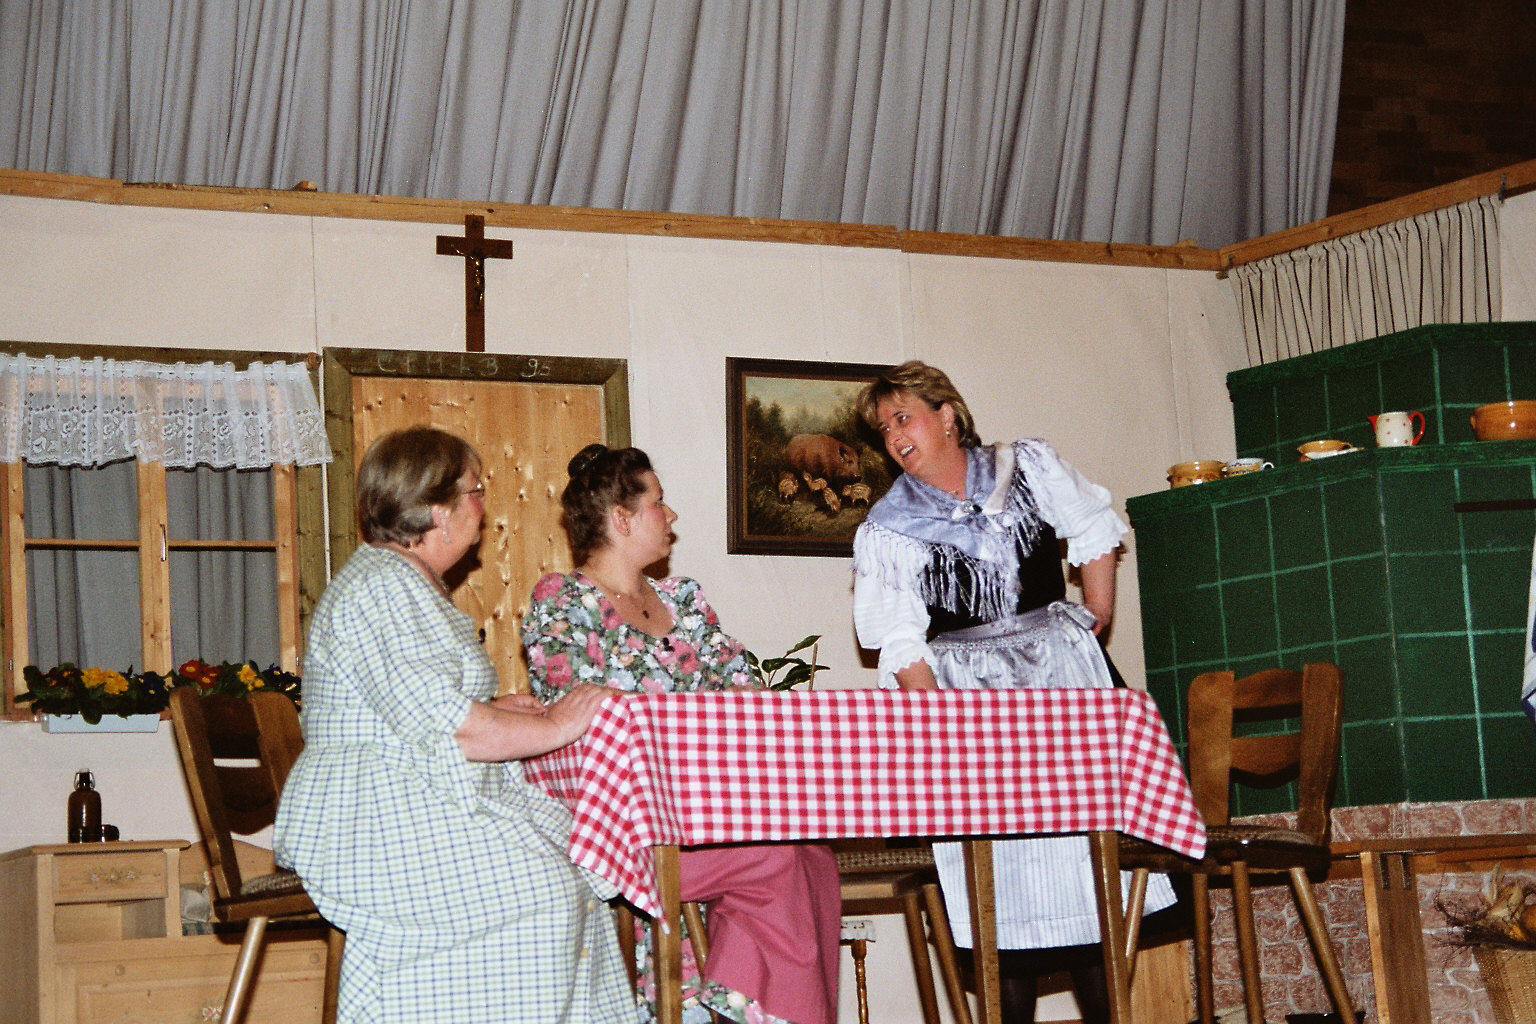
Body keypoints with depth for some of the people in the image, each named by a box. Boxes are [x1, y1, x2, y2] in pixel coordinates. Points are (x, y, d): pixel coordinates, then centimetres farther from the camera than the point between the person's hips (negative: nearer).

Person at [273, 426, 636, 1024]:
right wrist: (551, 728, -14)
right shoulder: (384, 586, -15)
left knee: (572, 857, -5)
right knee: (533, 888, -26)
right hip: (380, 820, -11)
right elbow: (442, 725, -23)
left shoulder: (406, 583, 21)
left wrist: (495, 712, 16)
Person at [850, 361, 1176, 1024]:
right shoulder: (885, 532, 1)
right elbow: (901, 647, -3)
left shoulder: (1029, 467, 4)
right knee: (1000, 871, -7)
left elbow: (1093, 529, 17)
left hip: (1062, 672, 1)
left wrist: (1096, 617, 13)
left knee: (1087, 833, -2)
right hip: (964, 691, -1)